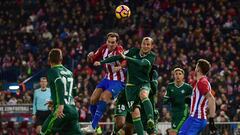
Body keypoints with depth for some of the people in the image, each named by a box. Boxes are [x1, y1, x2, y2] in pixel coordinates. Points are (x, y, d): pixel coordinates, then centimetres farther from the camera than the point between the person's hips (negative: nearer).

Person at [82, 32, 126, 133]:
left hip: (118, 81, -7)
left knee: (103, 98, -23)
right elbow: (92, 60, 9)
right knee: (93, 100, -1)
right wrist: (90, 57, -13)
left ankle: (93, 126, -19)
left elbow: (122, 64, -40)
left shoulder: (119, 50, -22)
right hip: (107, 78, 7)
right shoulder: (104, 48, -3)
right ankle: (94, 123, 17)